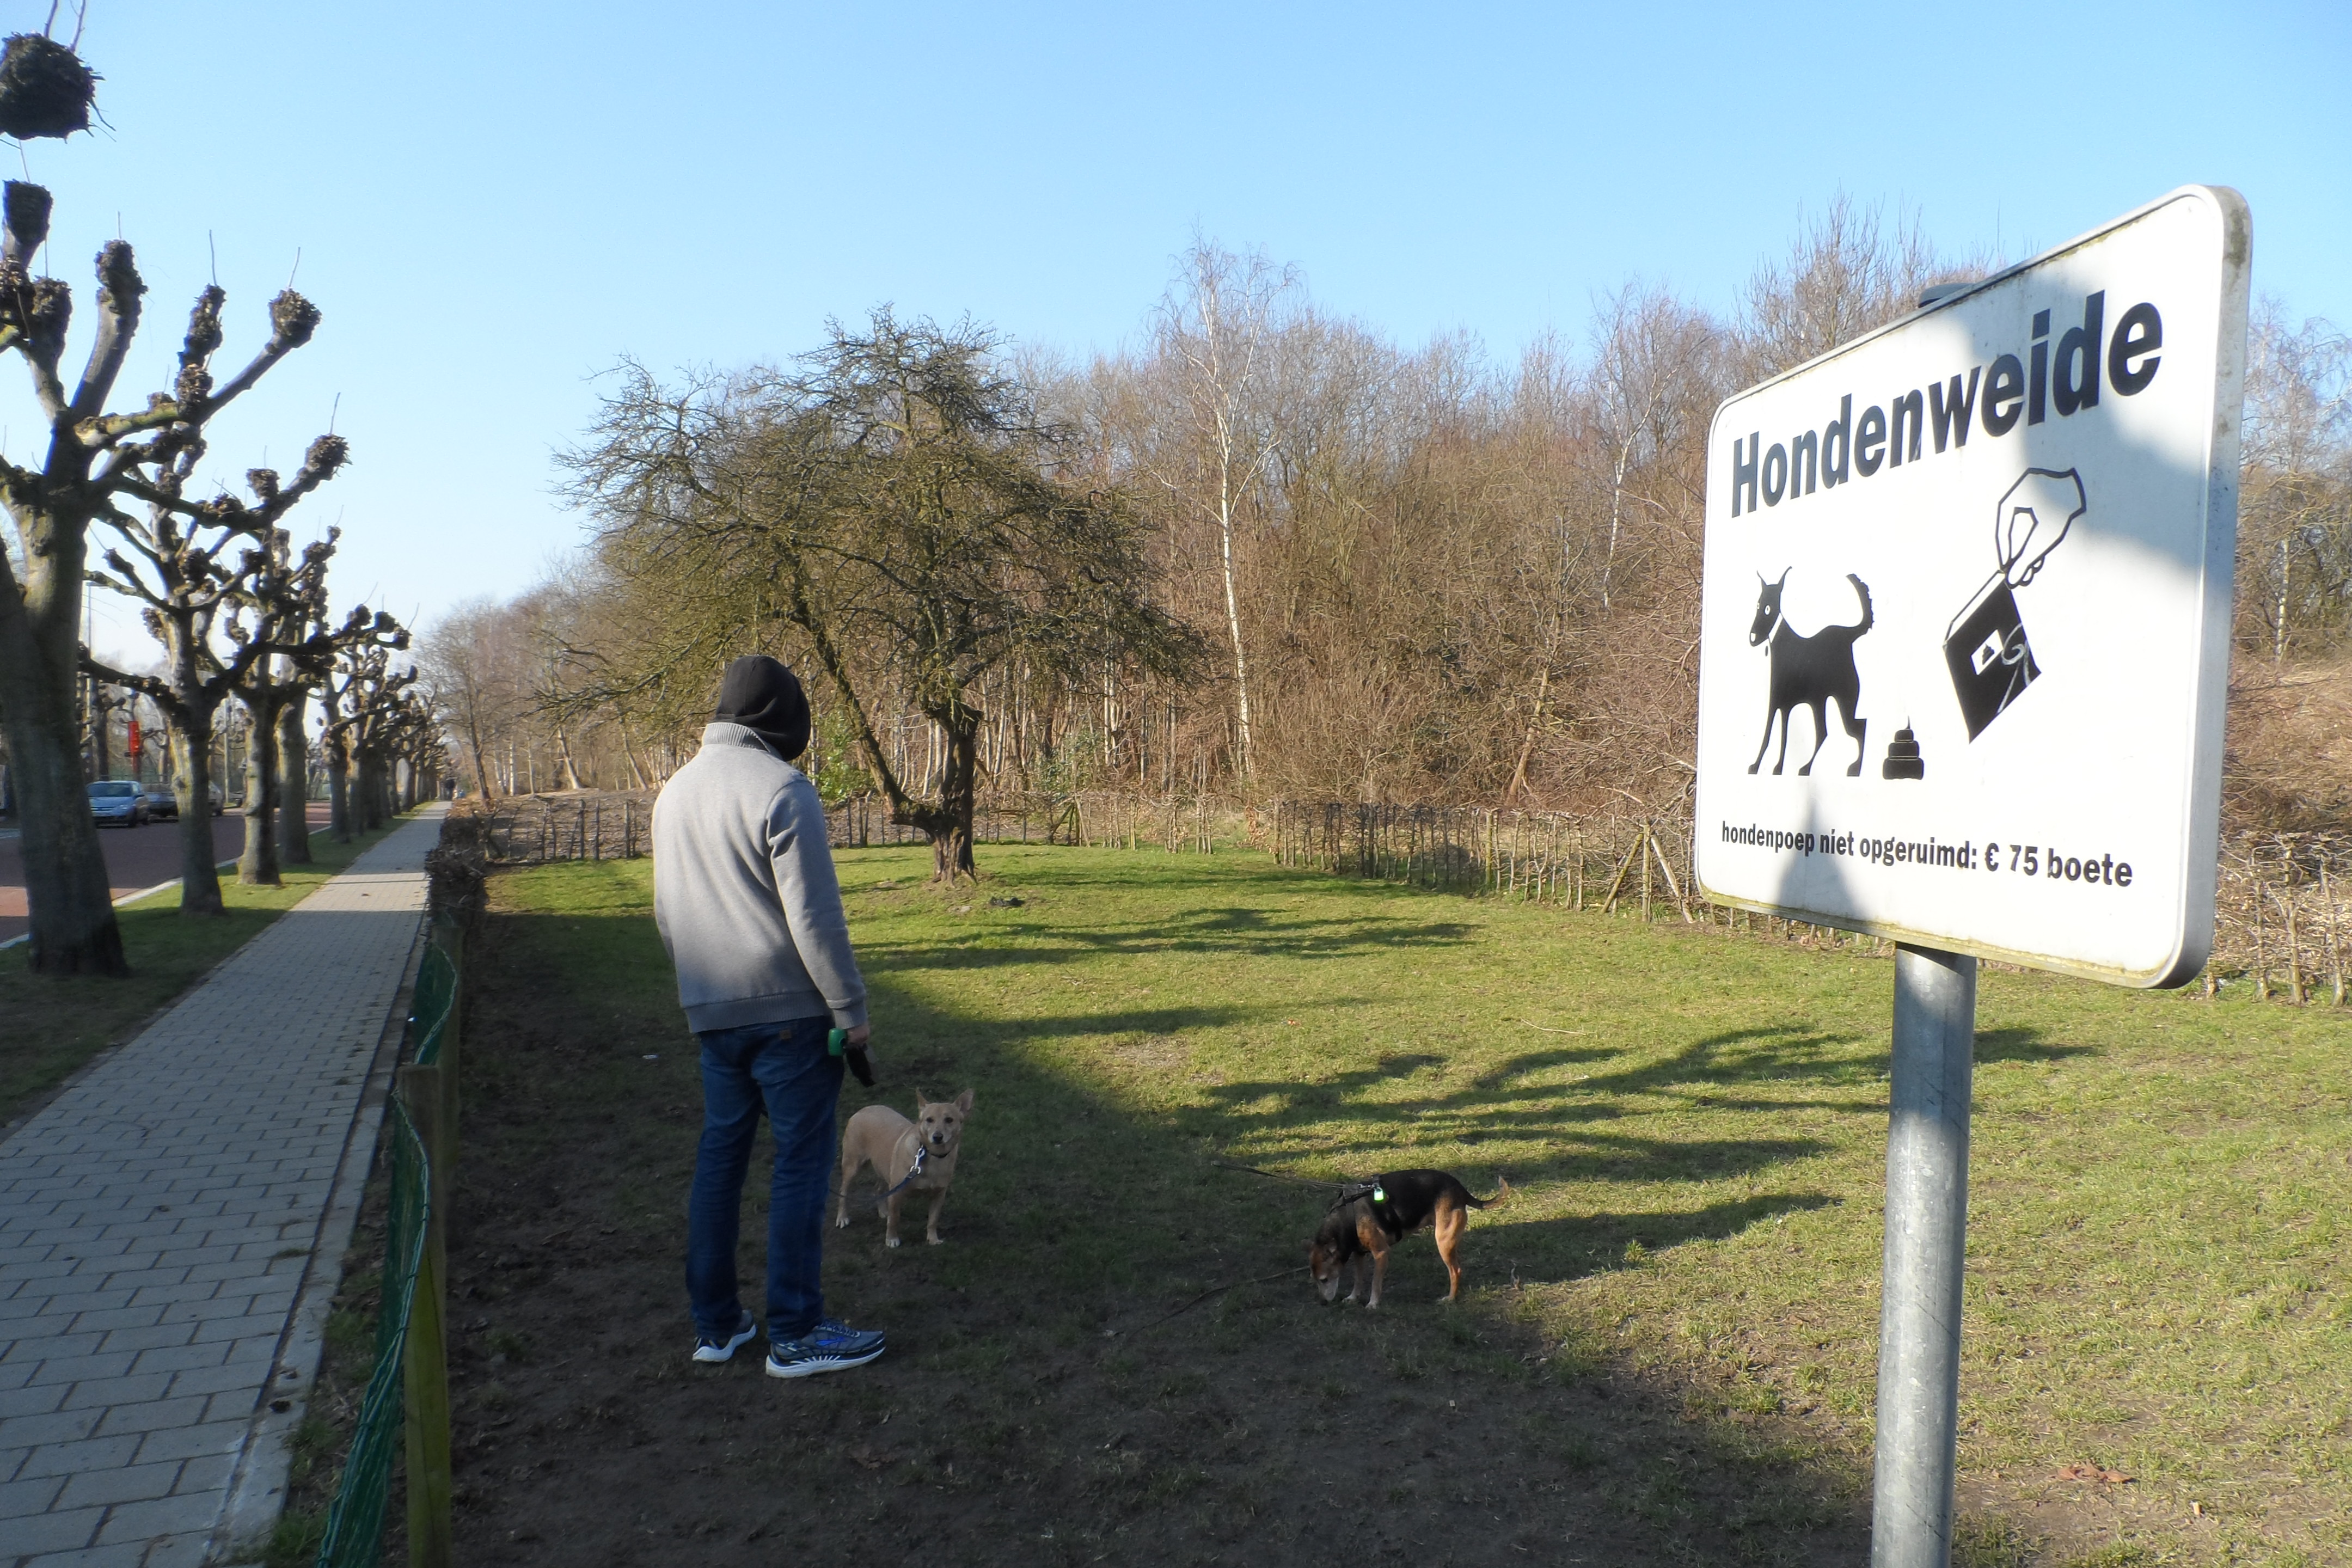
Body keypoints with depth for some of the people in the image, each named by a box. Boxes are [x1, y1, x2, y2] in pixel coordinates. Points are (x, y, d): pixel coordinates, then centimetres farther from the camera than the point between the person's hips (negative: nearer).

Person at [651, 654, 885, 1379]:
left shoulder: (676, 790, 12)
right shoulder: (783, 790, -15)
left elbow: (666, 909, 20)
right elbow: (814, 917, -17)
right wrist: (850, 1008, -10)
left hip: (712, 1012, 8)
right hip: (788, 1011, -8)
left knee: (719, 1157, 15)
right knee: (801, 1163, 1)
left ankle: (714, 1323, 23)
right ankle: (796, 1333, 7)